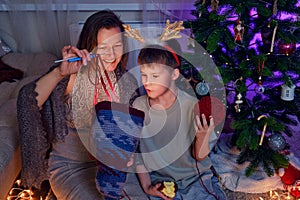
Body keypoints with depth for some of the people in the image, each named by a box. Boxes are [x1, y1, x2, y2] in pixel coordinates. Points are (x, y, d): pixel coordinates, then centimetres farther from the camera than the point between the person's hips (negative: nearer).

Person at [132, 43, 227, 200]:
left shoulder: (192, 106, -16)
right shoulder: (138, 106, -9)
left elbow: (199, 157, -9)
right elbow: (136, 151, 3)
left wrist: (202, 137, -28)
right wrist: (146, 186, -1)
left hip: (195, 178, 0)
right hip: (159, 182, 1)